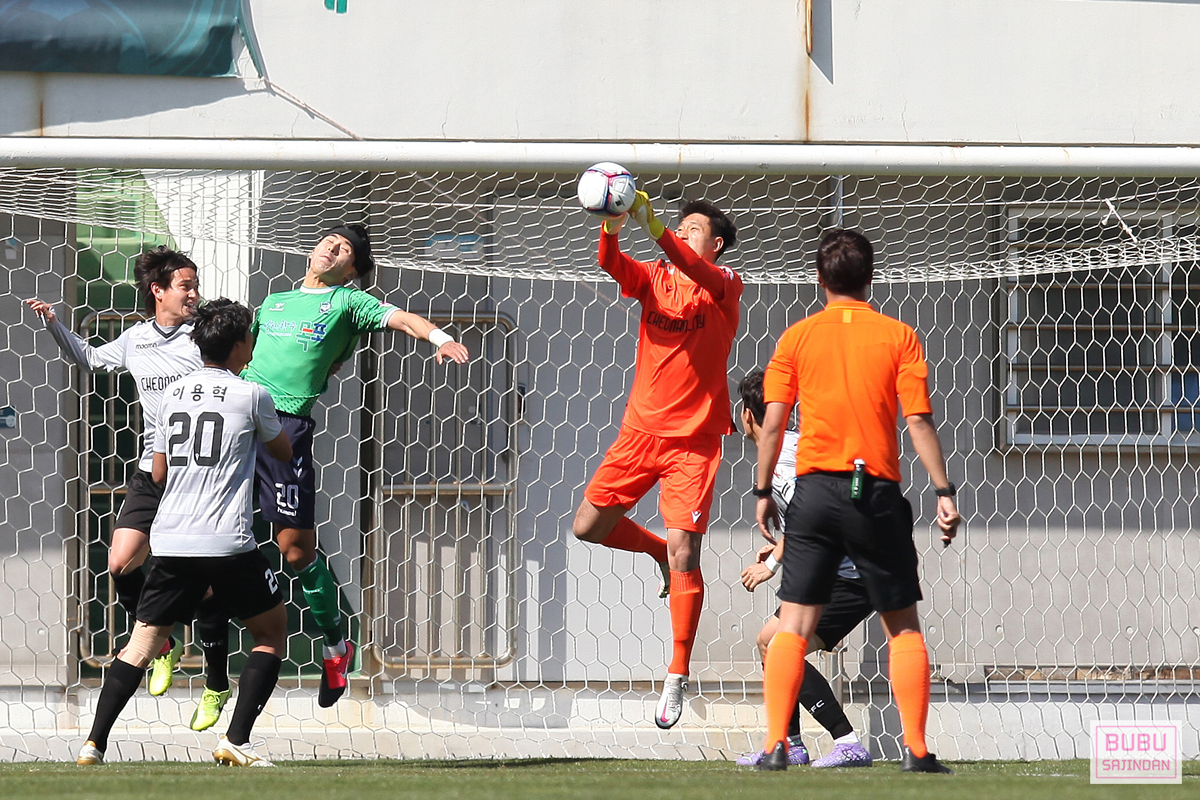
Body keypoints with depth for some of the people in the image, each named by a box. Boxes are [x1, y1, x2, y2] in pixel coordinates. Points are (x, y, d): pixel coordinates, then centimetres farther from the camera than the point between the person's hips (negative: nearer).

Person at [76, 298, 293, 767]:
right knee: (272, 631, 13)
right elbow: (283, 452, 15)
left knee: (144, 639, 9)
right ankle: (236, 741, 1)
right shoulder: (251, 396, -2)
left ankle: (94, 742, -5)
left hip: (170, 540, 4)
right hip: (228, 544, -4)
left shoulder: (172, 395, 11)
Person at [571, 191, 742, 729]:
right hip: (640, 429, 5)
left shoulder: (725, 286, -4)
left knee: (683, 554, -11)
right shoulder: (653, 279, 7)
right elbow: (613, 265, -13)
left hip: (694, 441, -5)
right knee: (588, 527, 3)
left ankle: (678, 677, -3)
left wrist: (654, 228, -41)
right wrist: (611, 229, -35)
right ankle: (659, 552, 33)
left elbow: (698, 273, -26)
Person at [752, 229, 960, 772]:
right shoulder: (898, 336, 2)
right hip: (877, 493, 0)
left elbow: (773, 422, 1)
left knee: (794, 623, 4)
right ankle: (916, 749, 3)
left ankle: (775, 745, -6)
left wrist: (763, 492, 9)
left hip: (814, 488, 1)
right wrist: (943, 493, -2)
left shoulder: (797, 337, 4)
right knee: (903, 625, 9)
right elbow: (919, 421, -4)